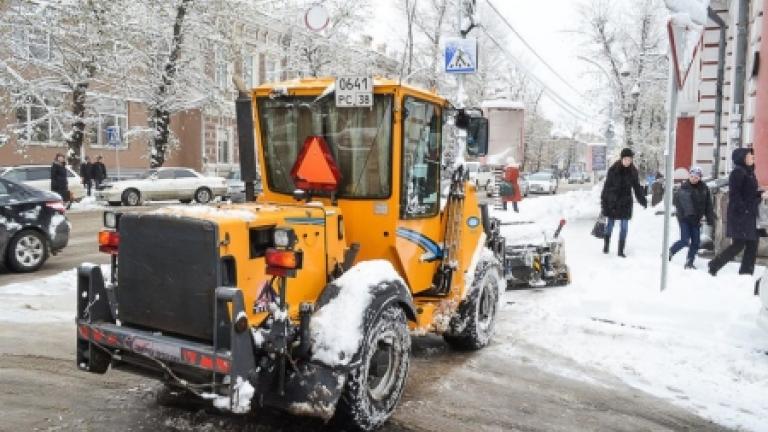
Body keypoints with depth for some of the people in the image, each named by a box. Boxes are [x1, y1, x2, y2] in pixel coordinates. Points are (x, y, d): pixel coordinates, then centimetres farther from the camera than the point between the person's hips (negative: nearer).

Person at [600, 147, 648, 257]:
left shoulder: (633, 172, 0)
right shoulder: (613, 170, -9)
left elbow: (637, 187, 10)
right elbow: (607, 186, -6)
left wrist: (642, 200, 7)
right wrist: (603, 201, -8)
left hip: (626, 202, 2)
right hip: (612, 202, -2)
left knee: (624, 227, 3)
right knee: (610, 224, 9)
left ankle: (621, 251, 10)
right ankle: (606, 246, 28)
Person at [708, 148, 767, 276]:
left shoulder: (749, 173, 17)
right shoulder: (738, 172, -11)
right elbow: (734, 194, -18)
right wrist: (743, 209, -22)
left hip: (749, 216, 9)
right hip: (740, 216, -9)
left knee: (752, 244, 6)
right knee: (738, 244, -8)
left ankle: (747, 272, 11)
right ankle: (714, 266, 3)